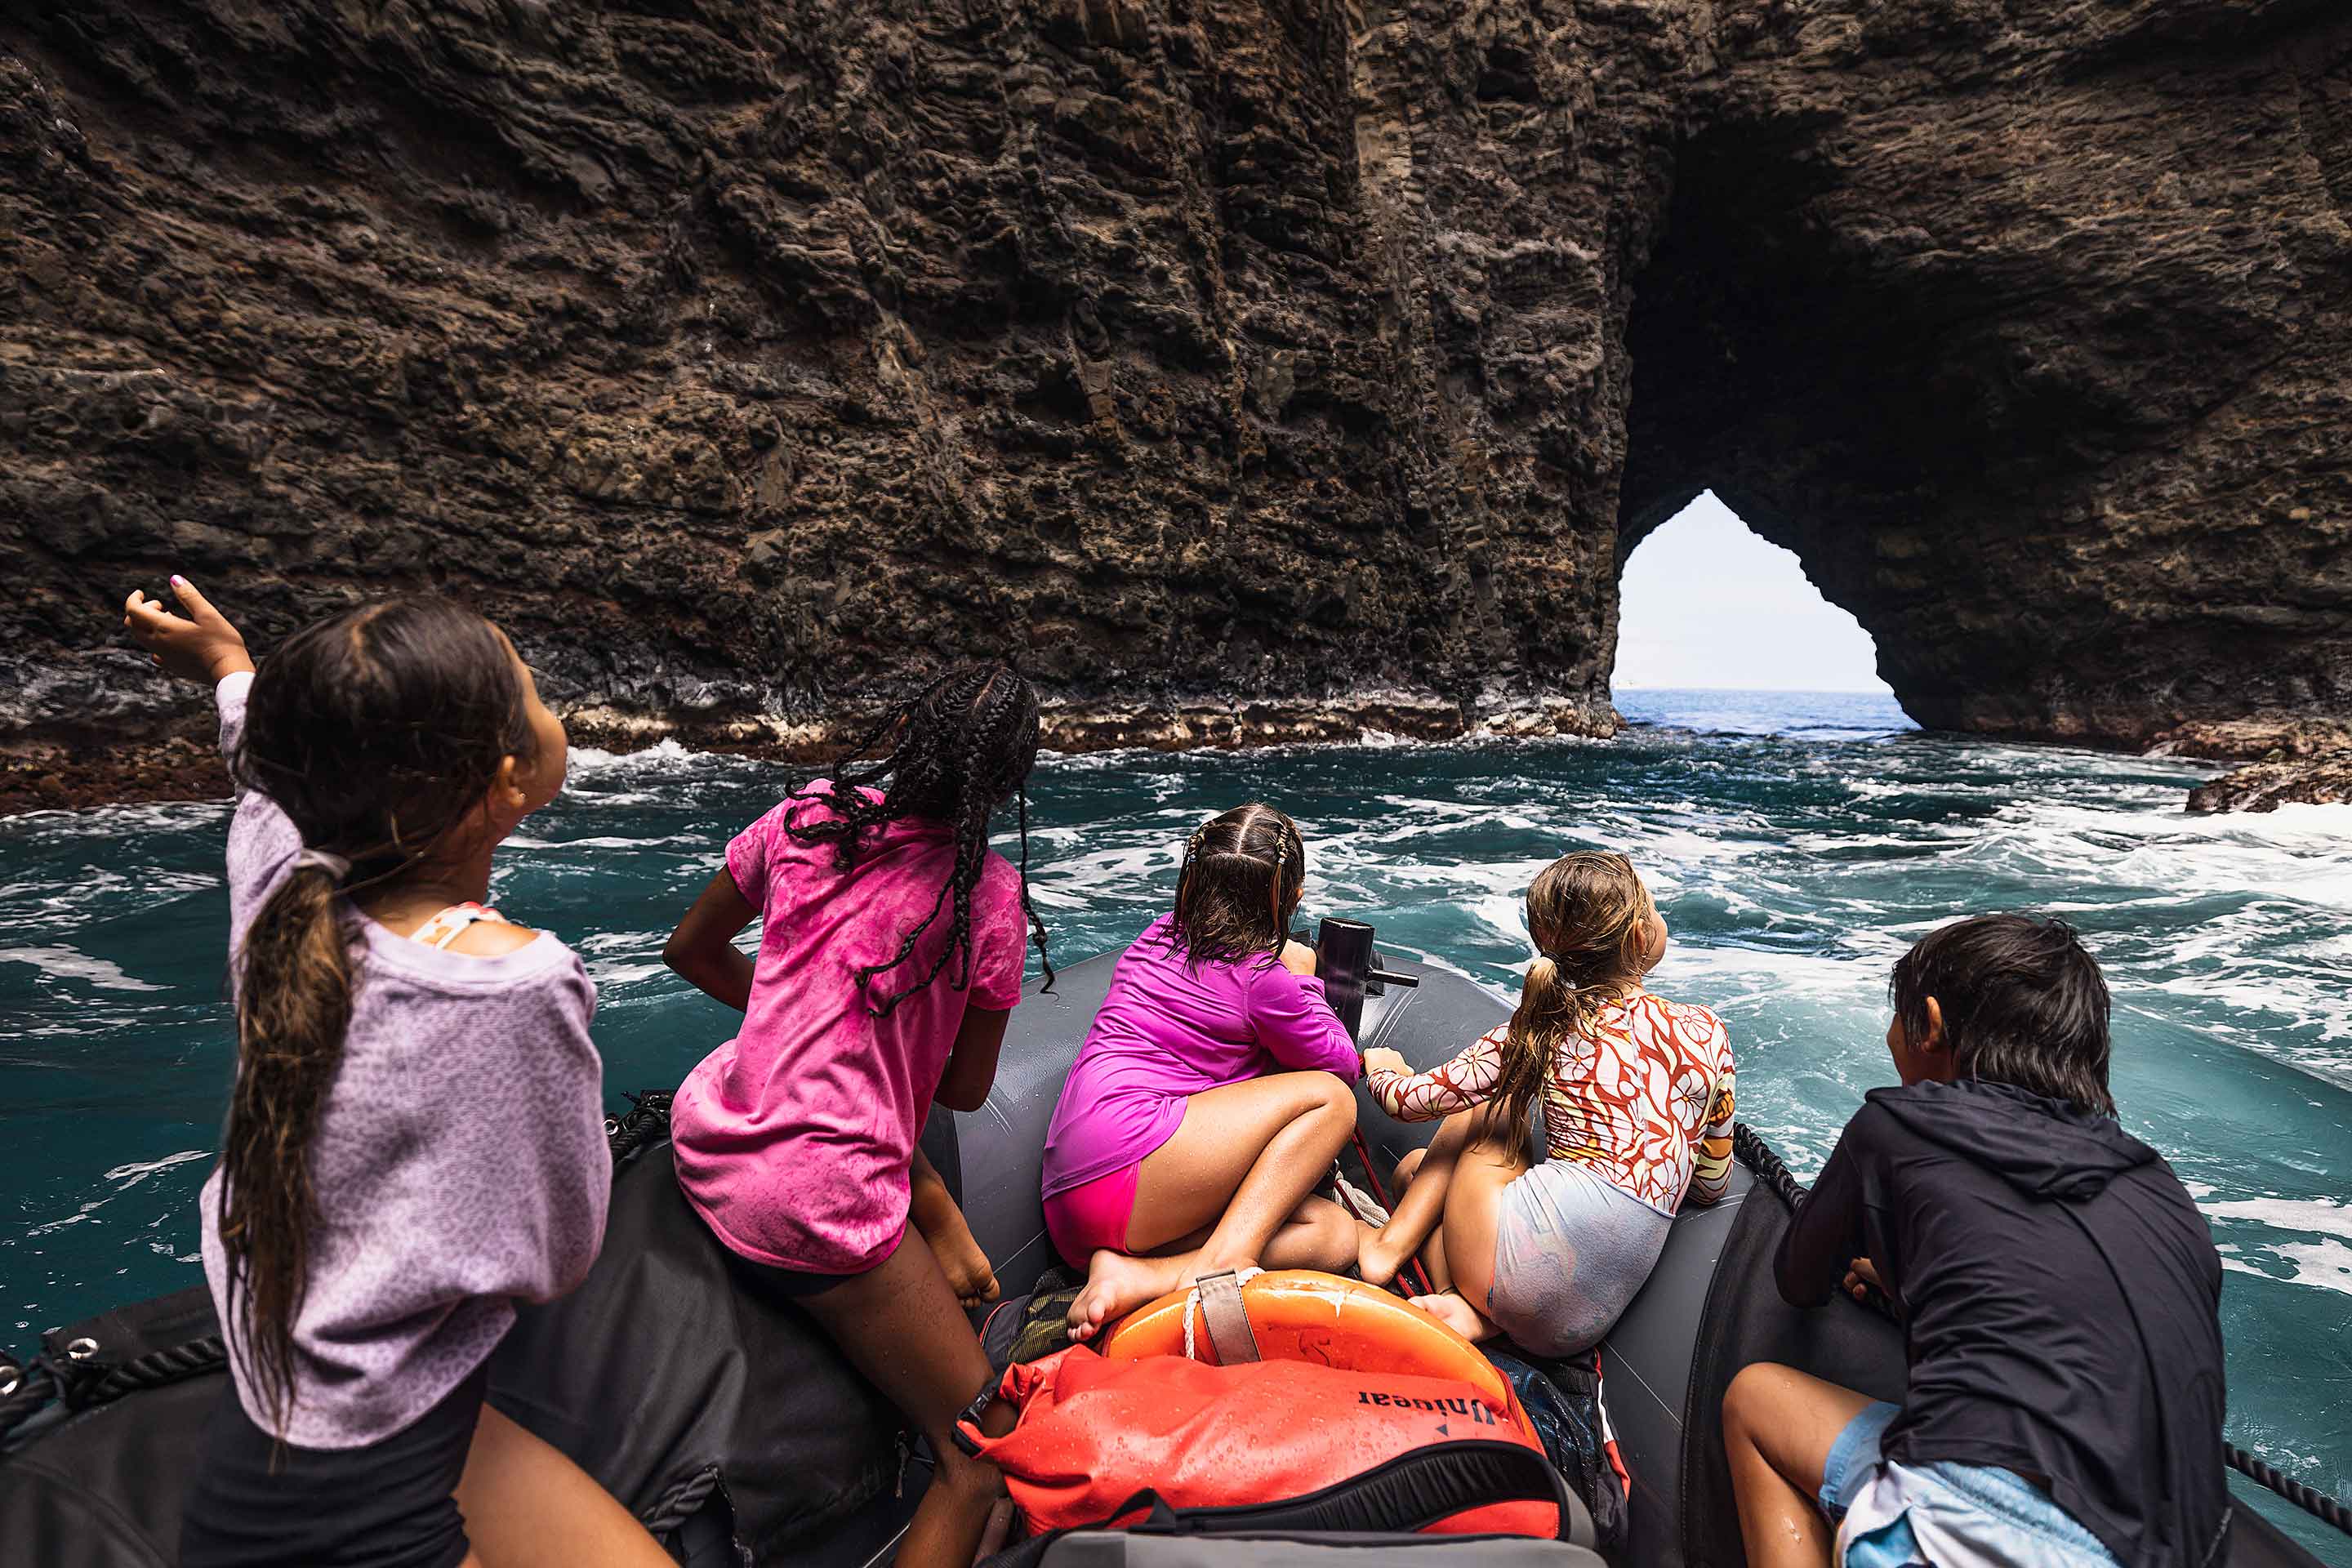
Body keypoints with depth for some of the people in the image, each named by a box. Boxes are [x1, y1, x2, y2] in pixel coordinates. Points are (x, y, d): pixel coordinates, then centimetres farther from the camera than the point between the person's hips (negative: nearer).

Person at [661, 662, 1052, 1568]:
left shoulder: (808, 814, 1)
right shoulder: (991, 892, -10)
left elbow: (691, 952, 14)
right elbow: (966, 1089, 0)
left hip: (706, 1144, 7)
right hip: (816, 1208, -7)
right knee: (982, 1457, 7)